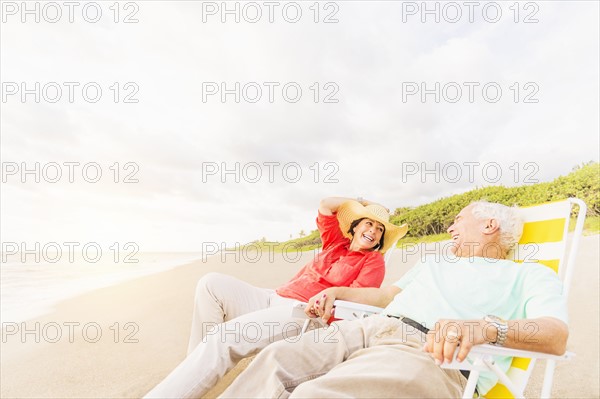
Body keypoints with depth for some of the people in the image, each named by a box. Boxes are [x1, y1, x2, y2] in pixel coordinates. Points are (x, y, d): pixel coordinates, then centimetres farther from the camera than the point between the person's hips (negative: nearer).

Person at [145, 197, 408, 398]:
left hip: (306, 315, -7)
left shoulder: (373, 260, 5)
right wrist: (358, 203, 25)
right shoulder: (336, 243, 22)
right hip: (273, 299, 8)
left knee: (223, 338, -28)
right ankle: (196, 370, -7)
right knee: (211, 284, -8)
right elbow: (325, 205, 19)